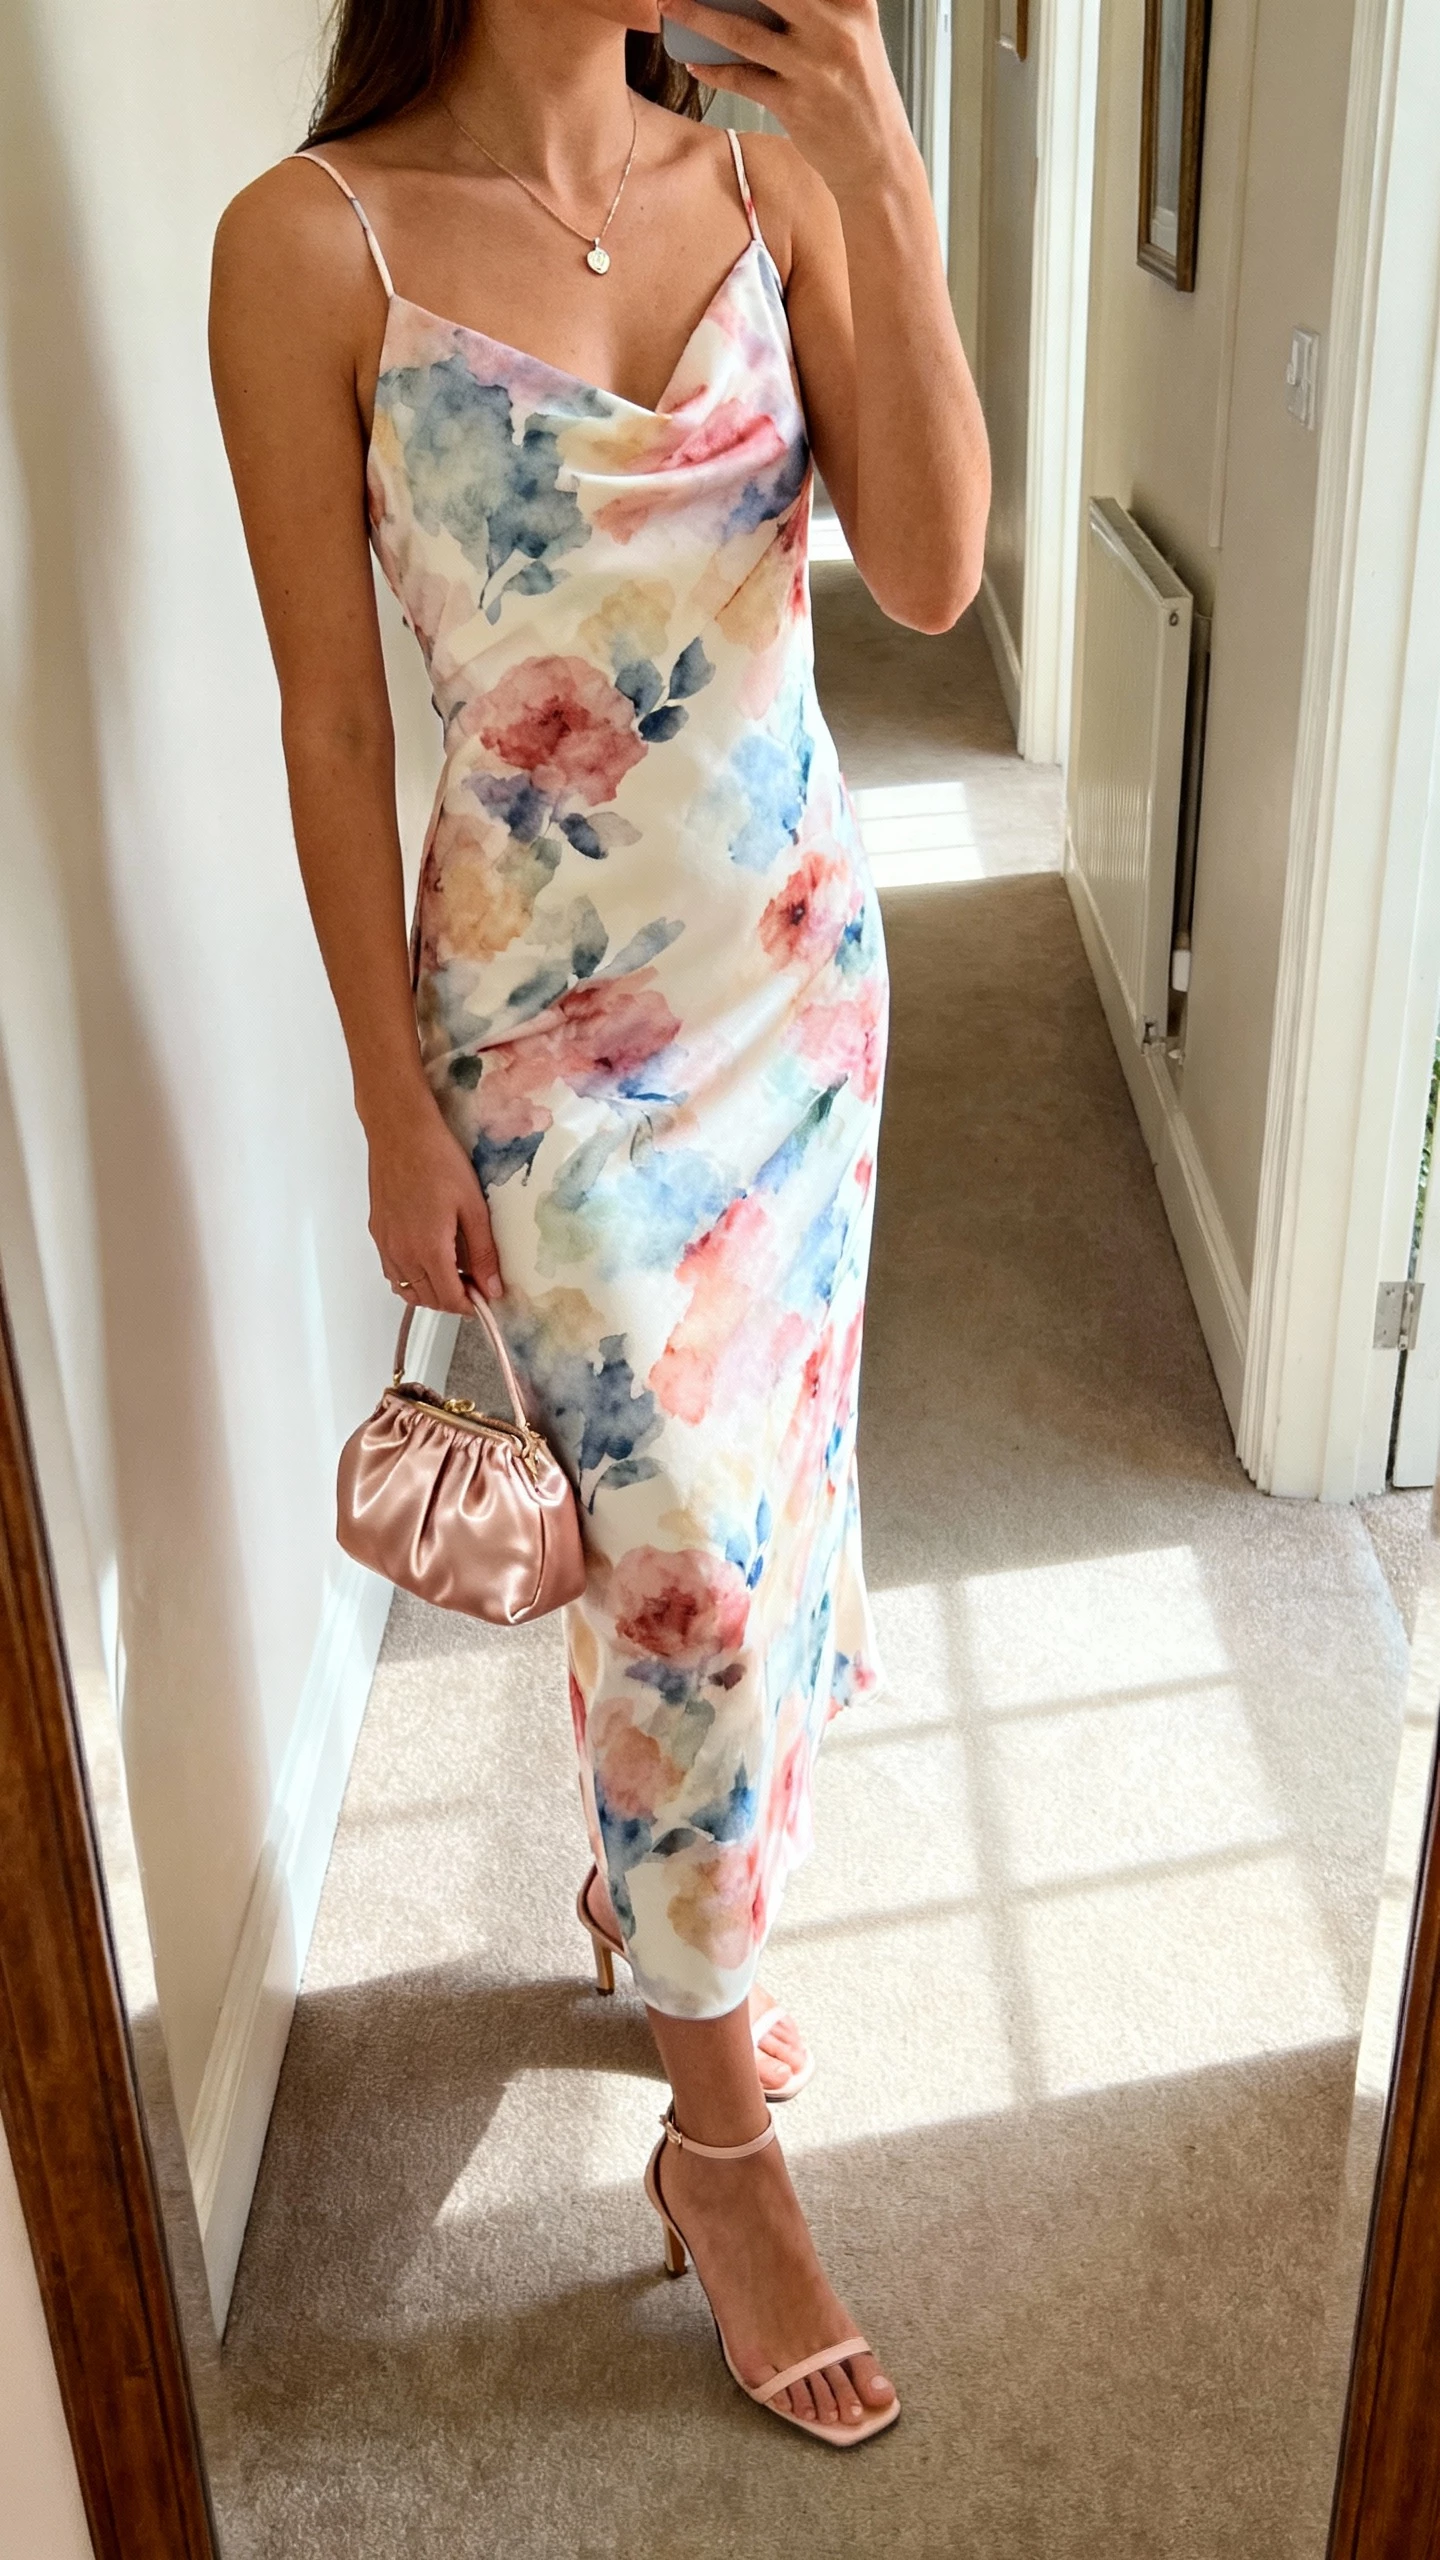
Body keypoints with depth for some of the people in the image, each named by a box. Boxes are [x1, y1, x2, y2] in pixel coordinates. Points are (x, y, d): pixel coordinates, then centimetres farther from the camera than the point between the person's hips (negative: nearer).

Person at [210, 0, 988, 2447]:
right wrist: (397, 1113, -7)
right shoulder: (313, 242, -13)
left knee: (750, 1501, 18)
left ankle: (646, 1898, 46)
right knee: (692, 1567, 0)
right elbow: (332, 720, -10)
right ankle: (720, 2138, 22)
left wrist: (887, 199, -21)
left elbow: (929, 573, -9)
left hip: (801, 957, 5)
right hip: (555, 1010, -5)